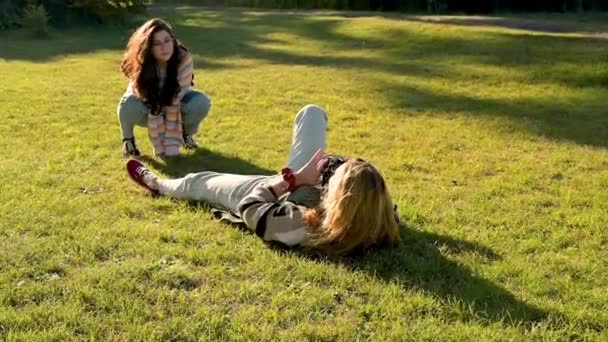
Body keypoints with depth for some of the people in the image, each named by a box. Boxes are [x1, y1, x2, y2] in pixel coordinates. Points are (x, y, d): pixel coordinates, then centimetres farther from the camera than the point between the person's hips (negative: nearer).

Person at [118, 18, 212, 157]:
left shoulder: (183, 59, -31)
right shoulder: (141, 65, -32)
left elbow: (175, 104, -31)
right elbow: (152, 109, -31)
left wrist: (172, 145, -33)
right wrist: (159, 146, -32)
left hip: (174, 100, 1)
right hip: (148, 104, -1)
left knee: (201, 103, -30)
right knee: (129, 105, -36)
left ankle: (186, 132, 2)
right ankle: (128, 139, -2)